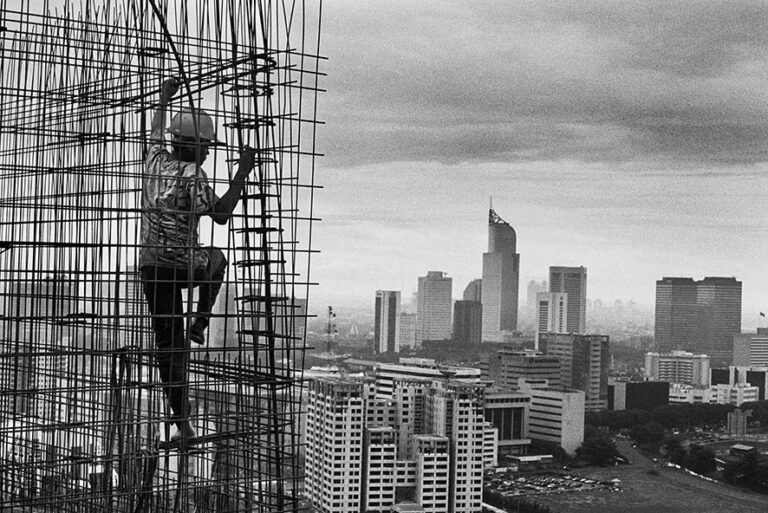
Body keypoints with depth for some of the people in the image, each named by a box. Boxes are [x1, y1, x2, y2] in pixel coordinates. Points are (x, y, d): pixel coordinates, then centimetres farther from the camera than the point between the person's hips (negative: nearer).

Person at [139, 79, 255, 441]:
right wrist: (241, 173, -9)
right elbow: (221, 215, -14)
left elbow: (156, 134, 27)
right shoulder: (193, 175, -12)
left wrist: (164, 100, 42)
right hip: (184, 266, -5)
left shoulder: (155, 161, 6)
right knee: (216, 258, 34)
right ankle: (200, 323, 24)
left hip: (150, 265, 5)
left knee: (169, 344, 7)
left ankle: (182, 421, 5)